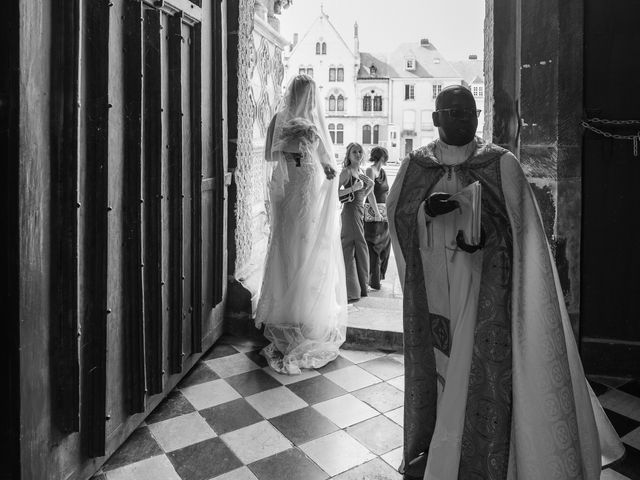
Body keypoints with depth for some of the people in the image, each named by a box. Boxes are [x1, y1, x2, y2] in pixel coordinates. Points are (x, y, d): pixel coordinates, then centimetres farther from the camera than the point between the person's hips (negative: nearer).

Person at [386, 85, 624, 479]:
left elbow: (519, 223, 0)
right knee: (435, 361, 9)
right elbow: (395, 212, 5)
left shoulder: (502, 163, 1)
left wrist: (487, 234, -20)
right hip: (433, 284, 2)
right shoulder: (416, 164, 8)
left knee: (483, 366, -2)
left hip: (485, 282, -2)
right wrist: (426, 208, -16)